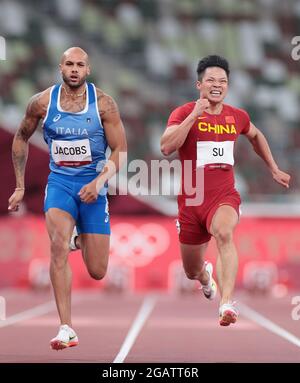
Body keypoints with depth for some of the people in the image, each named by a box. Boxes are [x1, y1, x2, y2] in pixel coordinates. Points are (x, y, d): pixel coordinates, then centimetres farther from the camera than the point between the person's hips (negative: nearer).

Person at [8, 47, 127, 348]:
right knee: (59, 246, -26)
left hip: (93, 184, 0)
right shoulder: (42, 102, -4)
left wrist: (100, 181, -20)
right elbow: (21, 139, 12)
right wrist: (20, 186, 10)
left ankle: (82, 240, 42)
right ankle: (66, 329, -25)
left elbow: (120, 150, -4)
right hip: (59, 182, 0)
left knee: (97, 272, 3)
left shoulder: (103, 104, -8)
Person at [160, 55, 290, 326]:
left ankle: (227, 303, -48)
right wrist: (195, 115, -26)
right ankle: (206, 276, 54)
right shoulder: (184, 113, -7)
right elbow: (166, 147, -24)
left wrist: (274, 169, 28)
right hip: (191, 200, 0)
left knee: (224, 233, -36)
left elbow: (255, 136, 29)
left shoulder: (237, 117, 6)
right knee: (192, 272, 14)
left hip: (224, 198, 0)